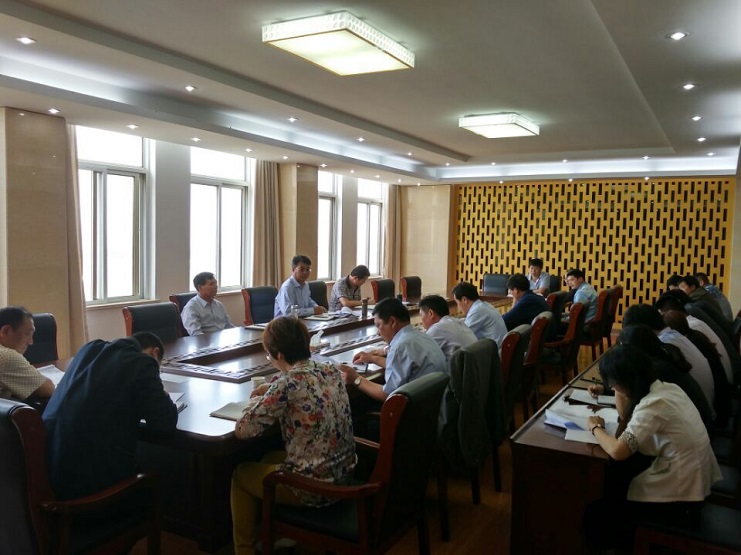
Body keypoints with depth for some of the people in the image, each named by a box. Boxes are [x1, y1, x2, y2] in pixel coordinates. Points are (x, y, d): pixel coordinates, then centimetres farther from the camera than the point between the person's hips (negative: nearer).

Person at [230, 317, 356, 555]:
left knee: (241, 474, 19)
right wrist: (272, 392, 13)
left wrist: (259, 401, 1)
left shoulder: (287, 384, -23)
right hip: (343, 475, 7)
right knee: (270, 458, 31)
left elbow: (242, 430, -17)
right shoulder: (331, 371, -1)